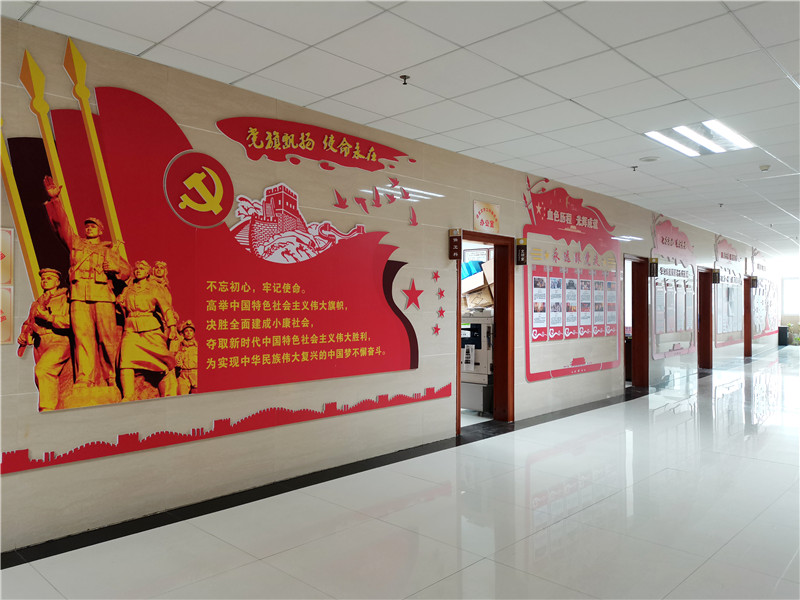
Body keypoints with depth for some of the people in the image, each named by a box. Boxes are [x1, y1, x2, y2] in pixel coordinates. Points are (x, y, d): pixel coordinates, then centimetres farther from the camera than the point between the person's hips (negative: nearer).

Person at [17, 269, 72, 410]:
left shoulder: (65, 299, 3)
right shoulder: (36, 304, 24)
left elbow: (70, 320, -12)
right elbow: (28, 323, 29)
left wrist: (48, 316, -18)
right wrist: (23, 337, 10)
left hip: (59, 342, -7)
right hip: (40, 345, 7)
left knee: (43, 369, -27)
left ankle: (47, 409, -25)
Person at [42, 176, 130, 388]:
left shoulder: (110, 249, 22)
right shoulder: (75, 243, 26)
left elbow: (126, 270, 13)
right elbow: (61, 224, 16)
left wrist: (114, 266, -7)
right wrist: (54, 200, 7)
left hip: (103, 294, -1)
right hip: (79, 295, 1)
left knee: (107, 337, -6)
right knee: (82, 336, -10)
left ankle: (112, 378, 1)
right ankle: (84, 379, -15)